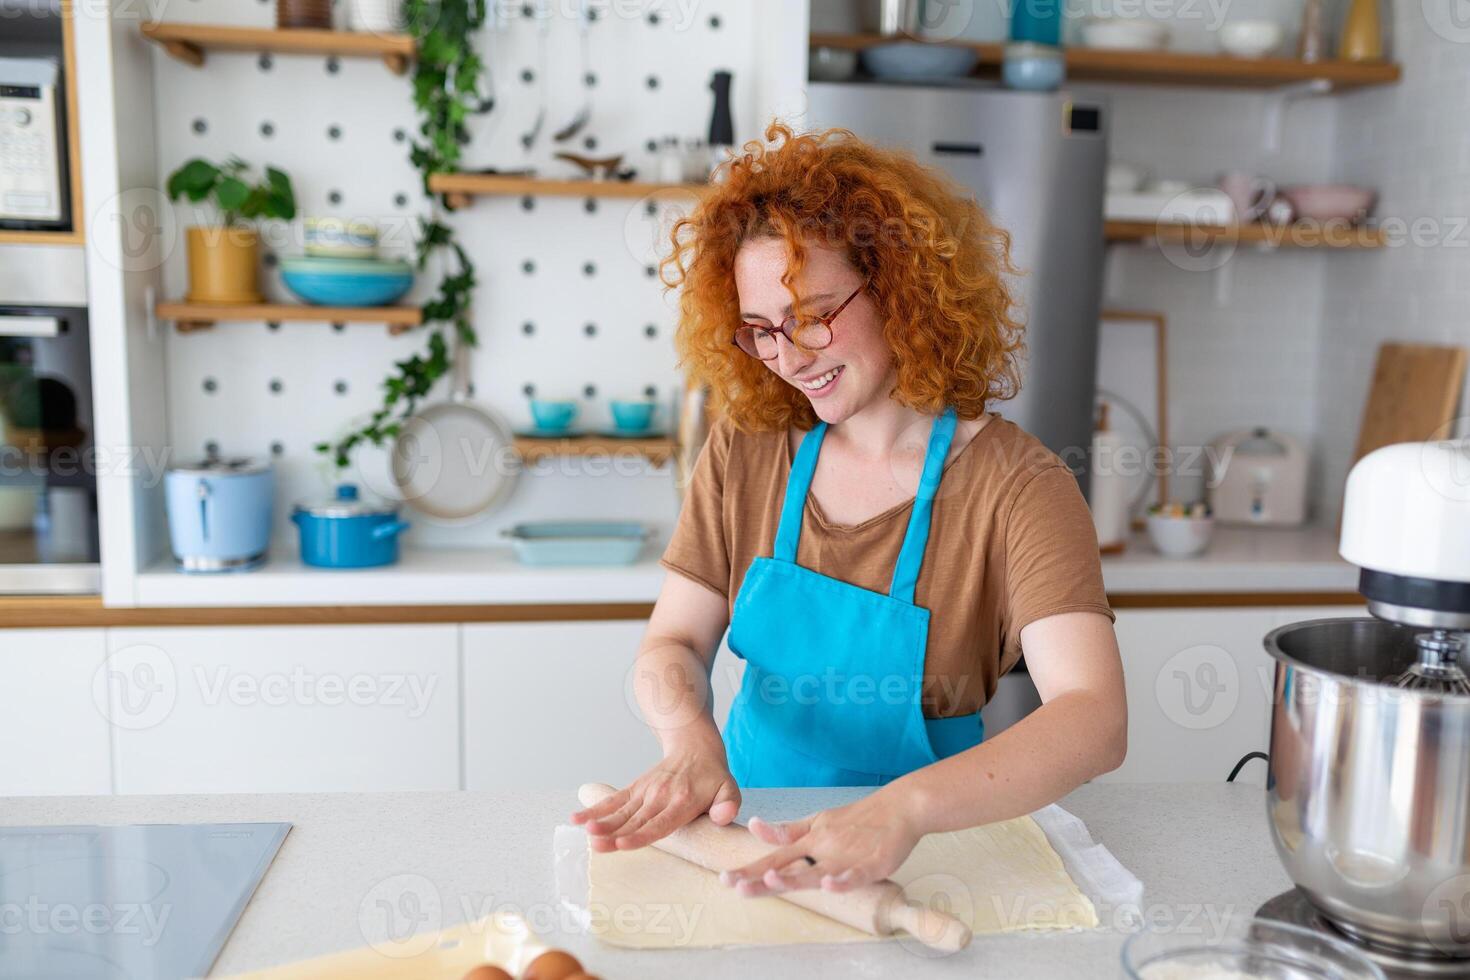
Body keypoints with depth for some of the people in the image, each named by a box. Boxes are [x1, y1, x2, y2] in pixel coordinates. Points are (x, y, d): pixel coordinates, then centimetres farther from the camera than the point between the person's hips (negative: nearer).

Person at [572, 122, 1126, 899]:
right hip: (750, 827, 3)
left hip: (919, 856, -2)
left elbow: (1094, 721, -26)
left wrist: (905, 808, -43)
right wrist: (691, 737, -24)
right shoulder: (747, 445, 0)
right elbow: (674, 643, 0)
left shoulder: (1016, 485, -14)